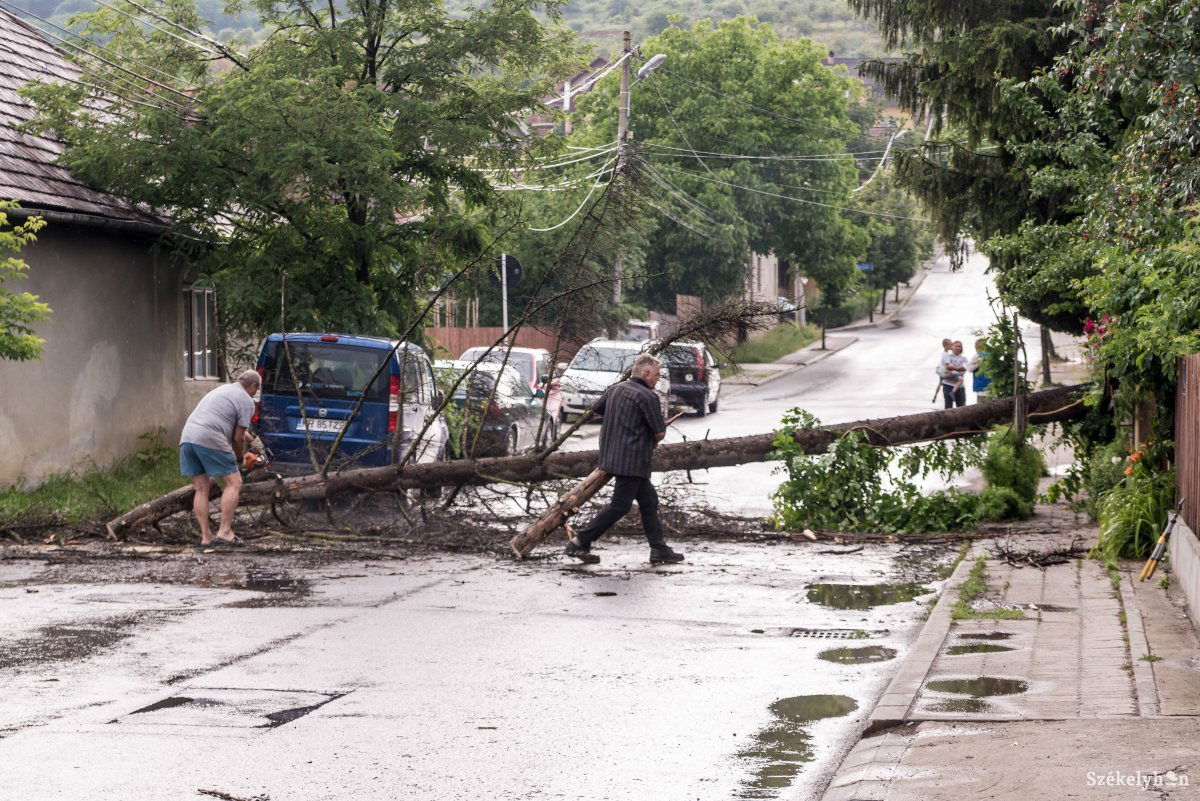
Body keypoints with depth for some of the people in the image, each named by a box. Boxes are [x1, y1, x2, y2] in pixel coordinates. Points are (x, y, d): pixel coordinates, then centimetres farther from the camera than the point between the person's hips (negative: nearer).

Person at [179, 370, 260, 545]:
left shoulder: (222, 389, 30)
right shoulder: (247, 401, 5)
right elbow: (238, 438, 4)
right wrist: (238, 457, 21)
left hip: (187, 437, 8)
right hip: (209, 439, -8)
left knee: (201, 488, 11)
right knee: (233, 483, -1)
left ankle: (205, 536, 9)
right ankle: (224, 531, -7)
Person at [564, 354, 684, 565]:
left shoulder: (617, 389, 9)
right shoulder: (647, 396, -15)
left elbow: (596, 408, 24)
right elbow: (660, 432, -11)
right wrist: (652, 442, 10)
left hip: (612, 455, 9)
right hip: (631, 460, -9)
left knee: (649, 500, 15)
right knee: (620, 506, -4)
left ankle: (659, 549, 16)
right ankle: (579, 542, -4)